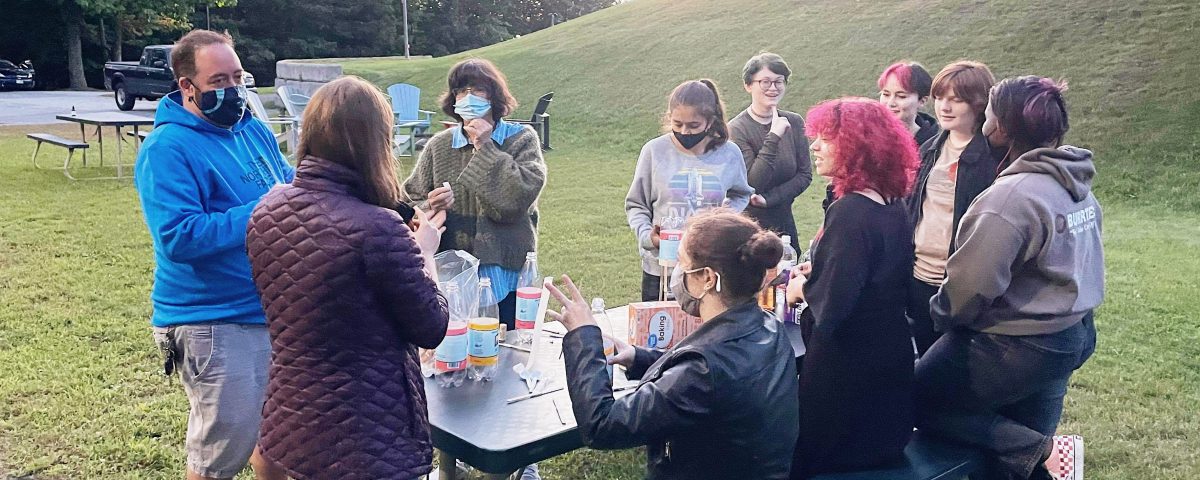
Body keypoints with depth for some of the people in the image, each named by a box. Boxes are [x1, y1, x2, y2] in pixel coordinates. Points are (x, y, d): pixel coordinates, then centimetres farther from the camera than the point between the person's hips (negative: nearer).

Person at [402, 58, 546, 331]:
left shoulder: (521, 139, 1)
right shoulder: (438, 146, 7)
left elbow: (521, 196, -15)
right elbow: (409, 203, 8)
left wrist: (485, 148, -10)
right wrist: (430, 208, -15)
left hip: (505, 278, -1)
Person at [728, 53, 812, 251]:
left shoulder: (794, 123, 2)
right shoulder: (737, 129, -13)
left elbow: (805, 175, 1)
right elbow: (751, 184, -20)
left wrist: (769, 198, -12)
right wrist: (773, 137, -23)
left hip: (784, 225, 5)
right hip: (747, 226, -4)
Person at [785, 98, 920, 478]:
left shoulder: (850, 212, -24)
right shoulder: (893, 207, 4)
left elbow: (831, 305, -29)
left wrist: (803, 289, -9)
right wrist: (819, 274, 9)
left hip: (846, 369, -8)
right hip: (887, 361, 9)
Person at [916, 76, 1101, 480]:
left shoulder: (1010, 197, -25)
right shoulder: (1077, 185, 4)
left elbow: (972, 283, -26)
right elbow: (1072, 260, 12)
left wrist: (942, 316, -7)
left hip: (1017, 347, -9)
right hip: (1073, 335, 9)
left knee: (919, 400, 5)